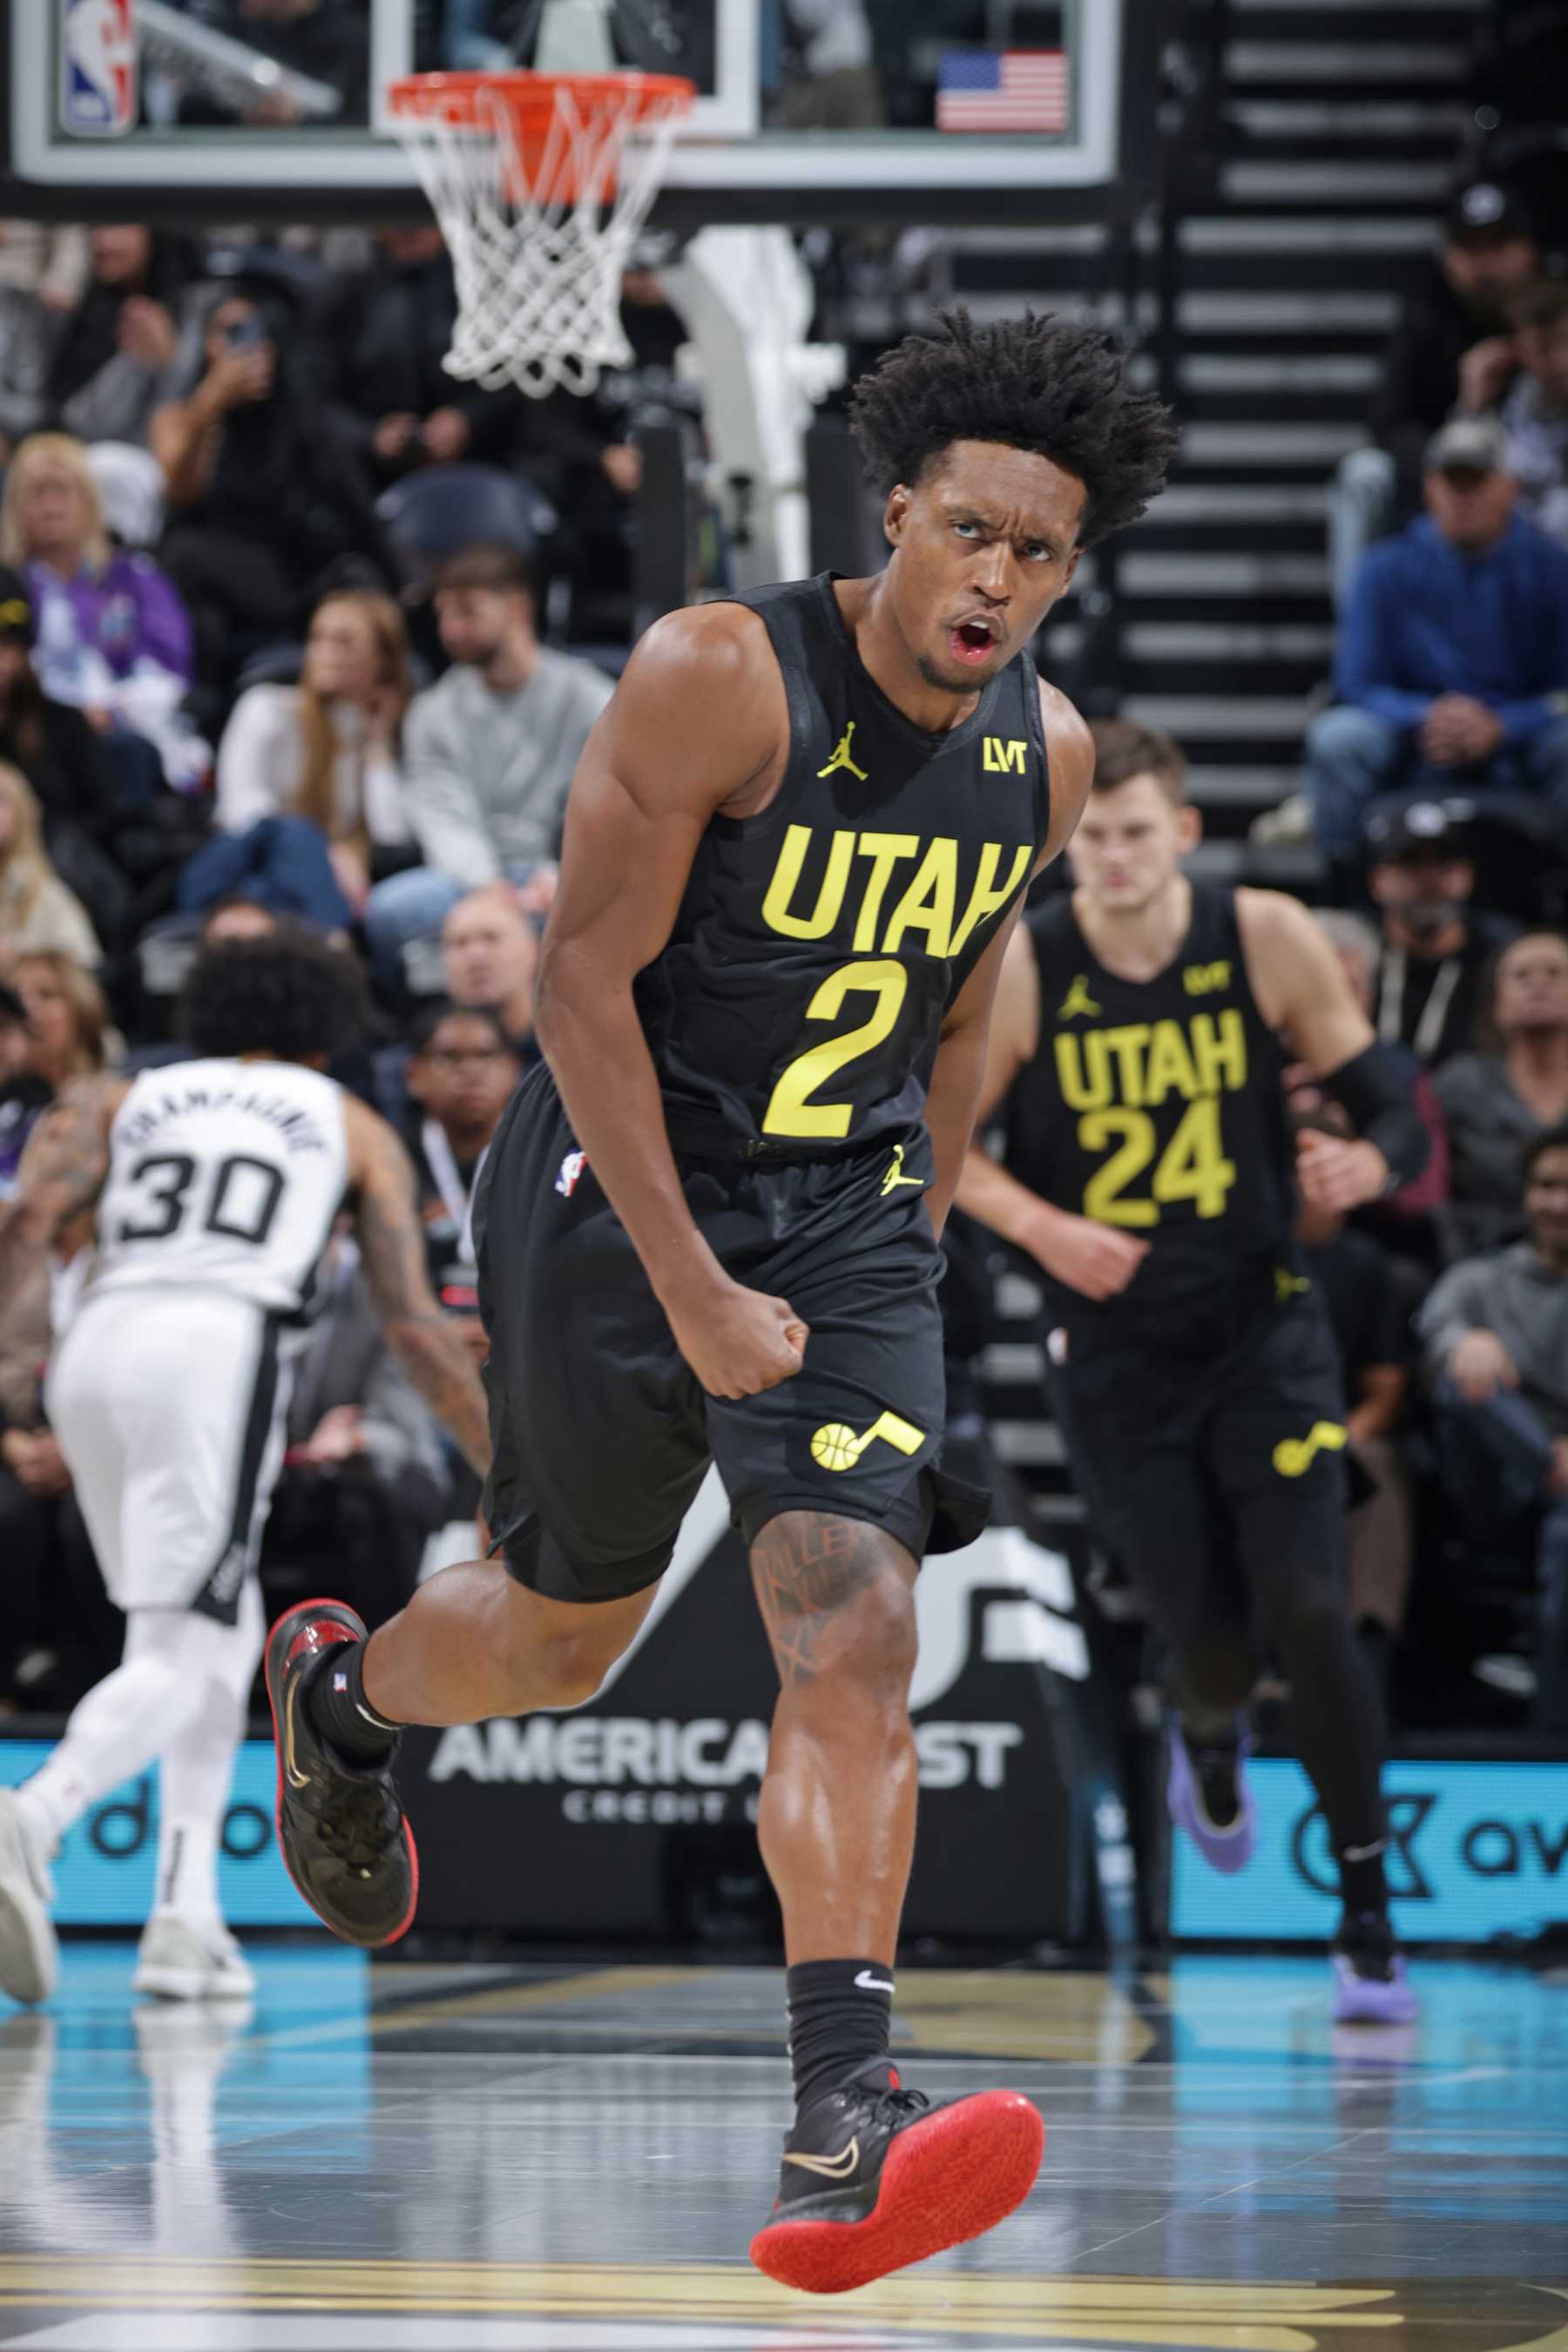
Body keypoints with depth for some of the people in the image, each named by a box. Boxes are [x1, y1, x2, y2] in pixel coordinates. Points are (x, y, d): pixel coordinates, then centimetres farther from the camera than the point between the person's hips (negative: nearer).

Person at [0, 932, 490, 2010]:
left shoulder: (119, 1101, 26)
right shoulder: (352, 1125, 21)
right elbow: (414, 1326, 14)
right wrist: (515, 1475, 18)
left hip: (96, 1349, 4)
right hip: (221, 1345, -4)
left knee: (223, 1631, 20)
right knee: (178, 1656, -8)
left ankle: (189, 1919, 11)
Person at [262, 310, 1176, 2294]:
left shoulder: (1043, 753, 0)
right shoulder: (719, 680, -19)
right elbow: (584, 980, -17)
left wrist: (913, 1255, 17)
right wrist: (693, 1294, -19)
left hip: (848, 1222, 3)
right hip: (617, 1199, -3)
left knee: (853, 1623, -16)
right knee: (566, 1631, 13)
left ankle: (840, 2132, -23)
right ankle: (335, 1690, 49)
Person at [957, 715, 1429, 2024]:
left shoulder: (1269, 942, -8)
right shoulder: (1019, 972, -10)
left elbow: (1387, 1104, -3)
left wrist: (1366, 1162, -25)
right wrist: (1042, 1226, -19)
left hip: (1263, 1330, 0)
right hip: (1114, 1353, 0)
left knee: (1307, 1610, -12)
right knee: (1209, 1634, 2)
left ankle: (1371, 1927, 0)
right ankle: (1211, 1744, 43)